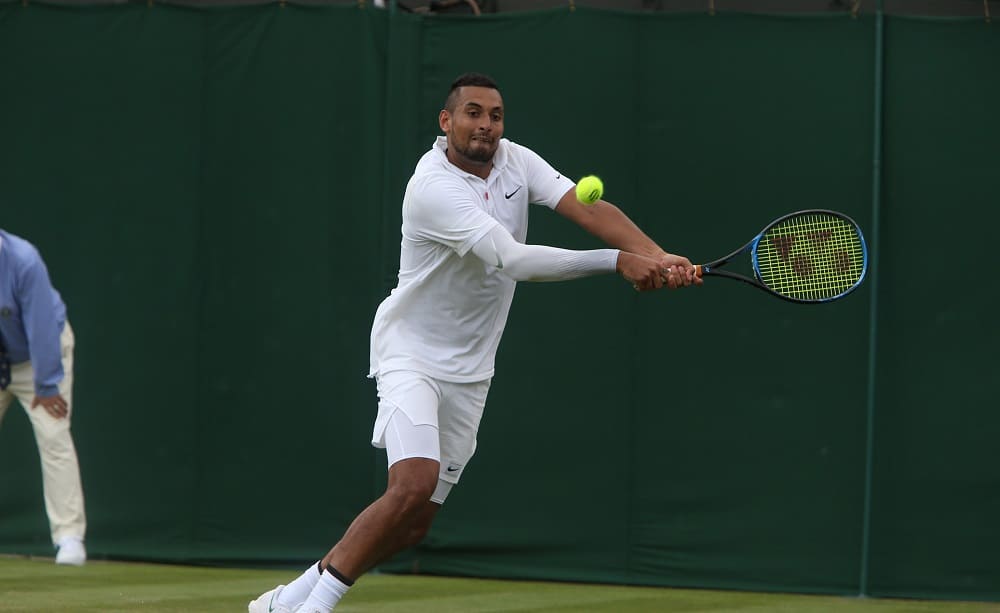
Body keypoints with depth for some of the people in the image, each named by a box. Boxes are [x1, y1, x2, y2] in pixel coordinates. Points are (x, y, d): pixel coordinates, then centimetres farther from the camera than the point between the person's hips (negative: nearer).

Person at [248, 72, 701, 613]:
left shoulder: (515, 161, -1)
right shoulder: (433, 187, -24)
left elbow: (589, 209, -13)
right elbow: (514, 260, -32)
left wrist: (659, 258, -30)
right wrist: (617, 261, -36)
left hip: (468, 373, 7)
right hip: (411, 352, -7)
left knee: (412, 526, 6)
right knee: (413, 485, -26)